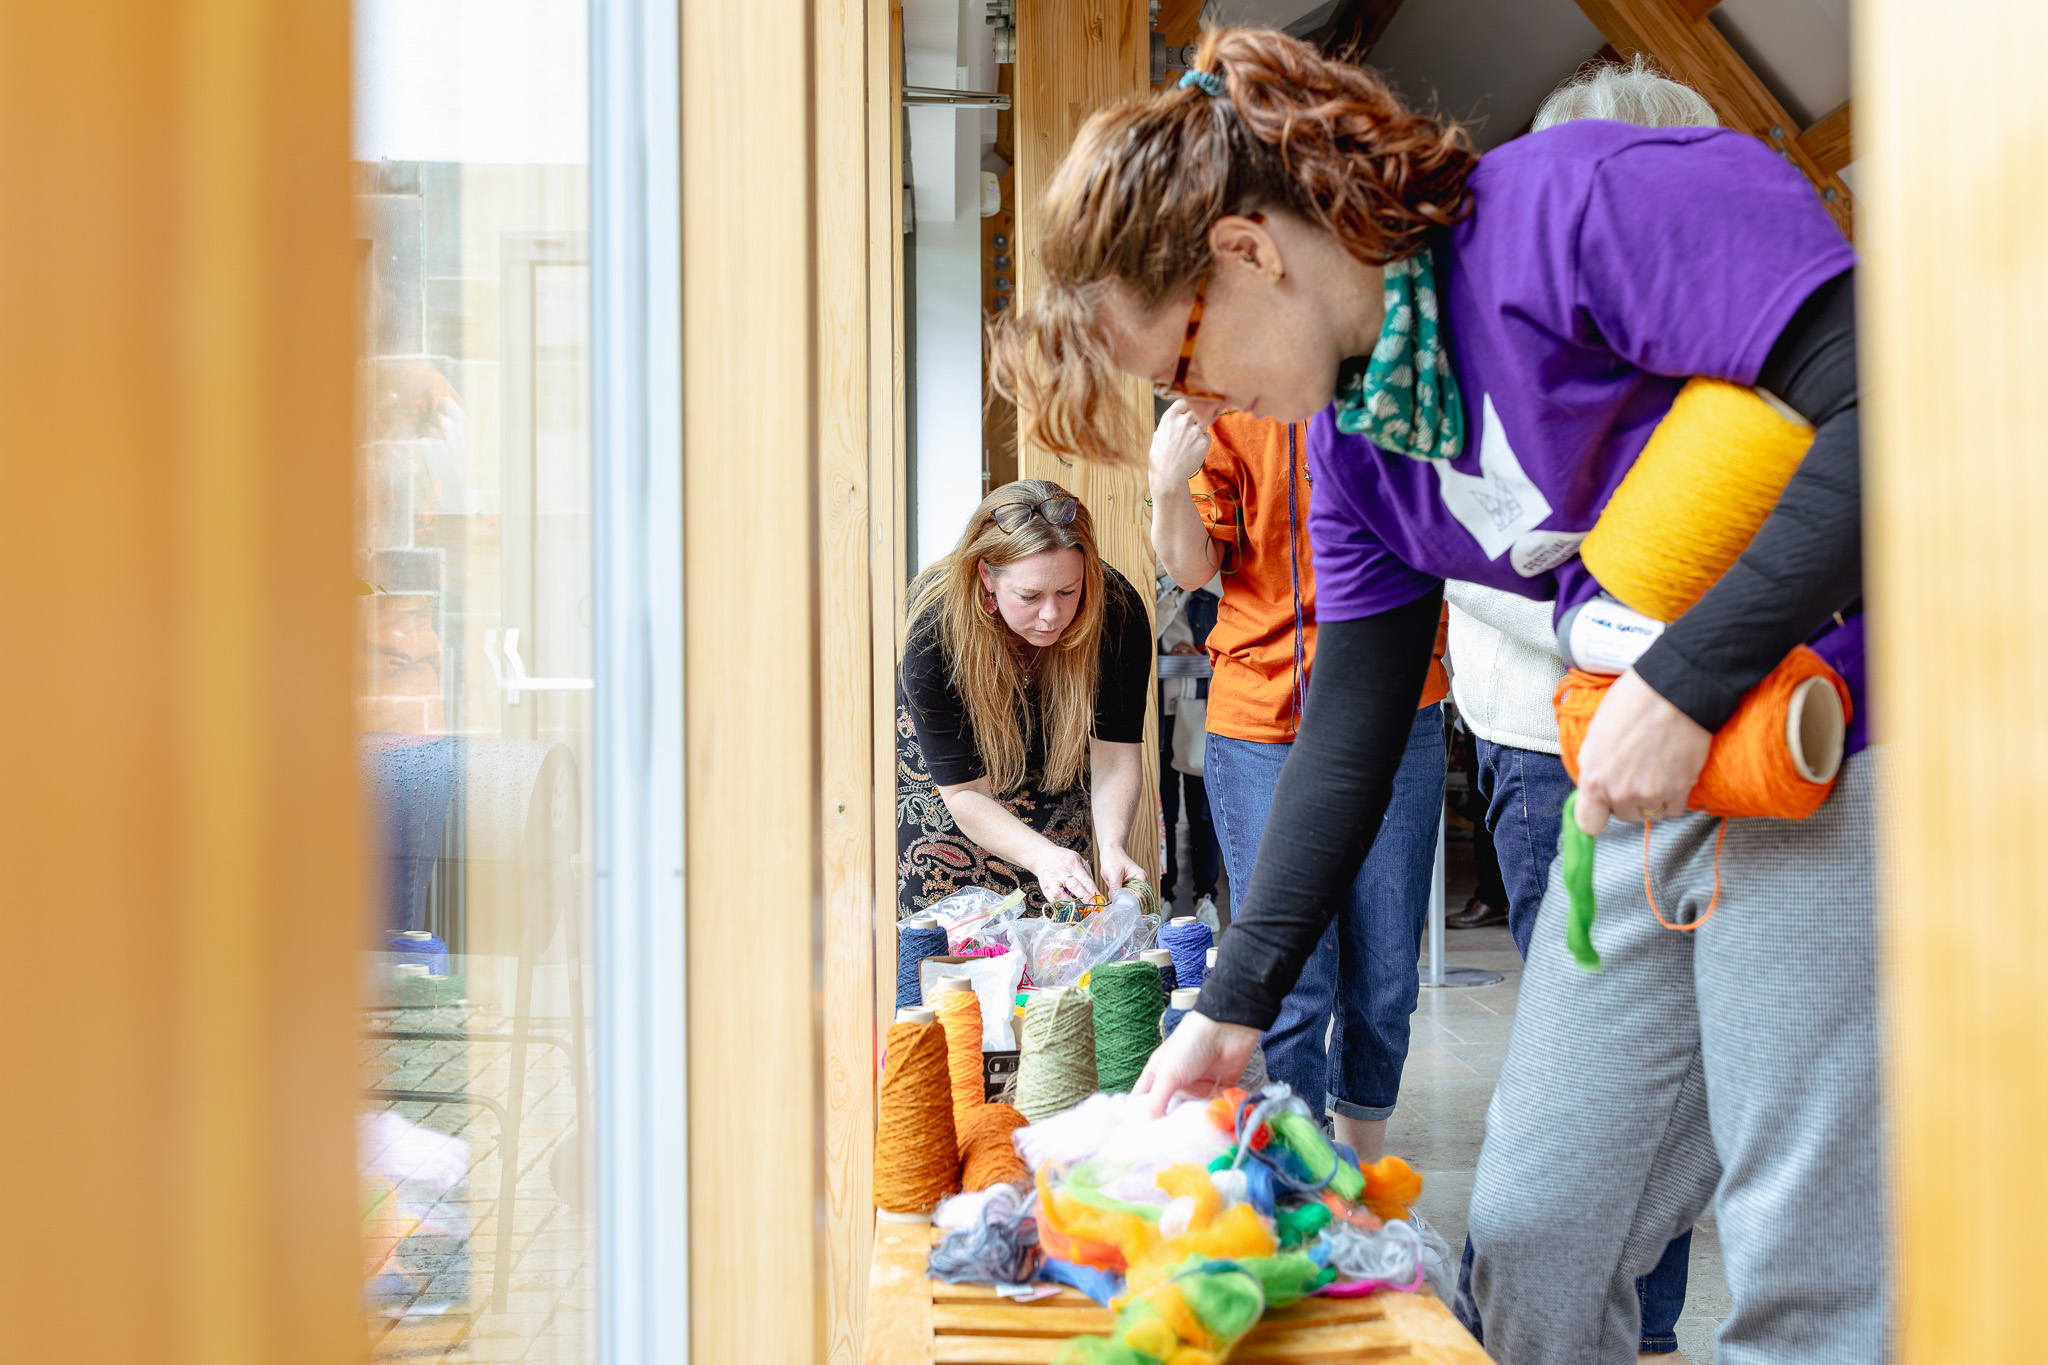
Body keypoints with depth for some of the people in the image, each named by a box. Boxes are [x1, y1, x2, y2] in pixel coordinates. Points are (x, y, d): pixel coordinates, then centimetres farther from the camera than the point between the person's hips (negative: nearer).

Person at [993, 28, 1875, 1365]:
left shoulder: (1589, 201, -17)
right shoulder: (1348, 433, 8)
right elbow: (1350, 739, 11)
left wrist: (1683, 683, -23)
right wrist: (1232, 1009, 10)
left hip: (1834, 753, -7)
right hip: (1641, 776, 8)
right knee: (1531, 1233, 10)